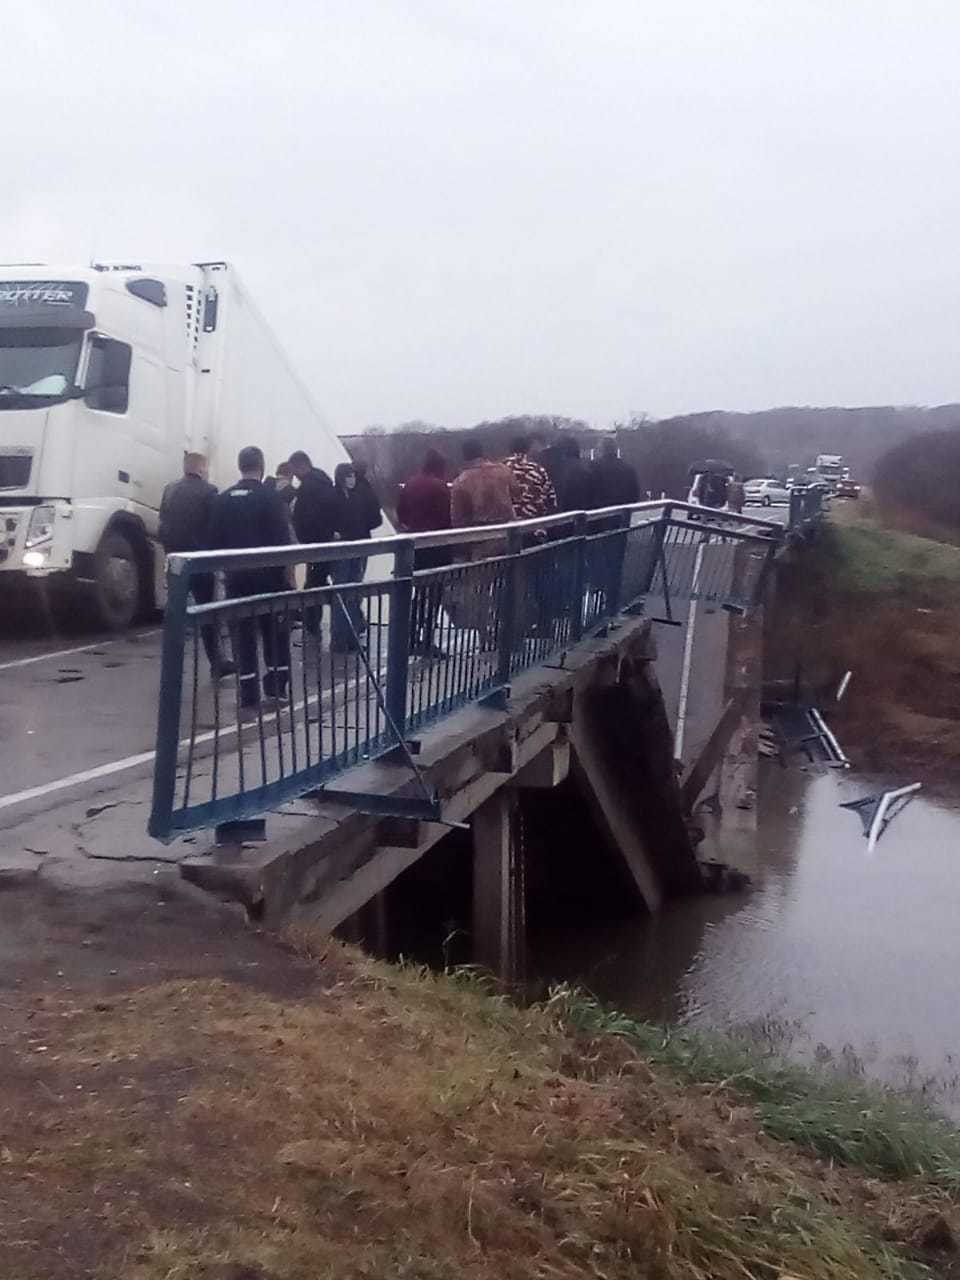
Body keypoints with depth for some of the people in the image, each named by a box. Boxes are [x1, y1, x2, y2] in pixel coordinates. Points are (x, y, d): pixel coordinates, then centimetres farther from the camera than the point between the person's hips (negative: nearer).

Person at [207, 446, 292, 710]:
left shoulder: (222, 499, 4)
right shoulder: (271, 497, -9)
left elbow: (213, 540, 6)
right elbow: (283, 538, -11)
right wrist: (284, 567, -1)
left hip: (236, 575, 3)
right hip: (267, 574, -3)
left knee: (243, 633, 5)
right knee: (274, 629, 11)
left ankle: (249, 692, 1)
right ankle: (276, 685, 14)